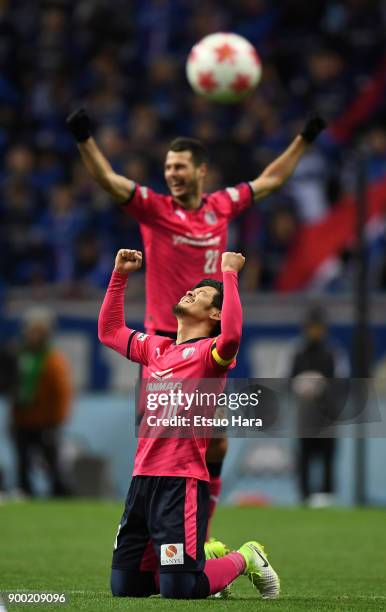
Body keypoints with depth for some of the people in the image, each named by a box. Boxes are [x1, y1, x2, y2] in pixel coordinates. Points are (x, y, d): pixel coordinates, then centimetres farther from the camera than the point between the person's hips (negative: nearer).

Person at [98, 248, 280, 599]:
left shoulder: (210, 351, -4)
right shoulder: (156, 348, 17)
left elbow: (231, 335, -28)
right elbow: (109, 331, 31)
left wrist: (230, 274, -22)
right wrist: (120, 276, 25)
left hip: (182, 481, -7)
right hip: (142, 478, 7)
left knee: (179, 590, -14)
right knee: (124, 586, 8)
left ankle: (244, 560, 15)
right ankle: (209, 557, 29)